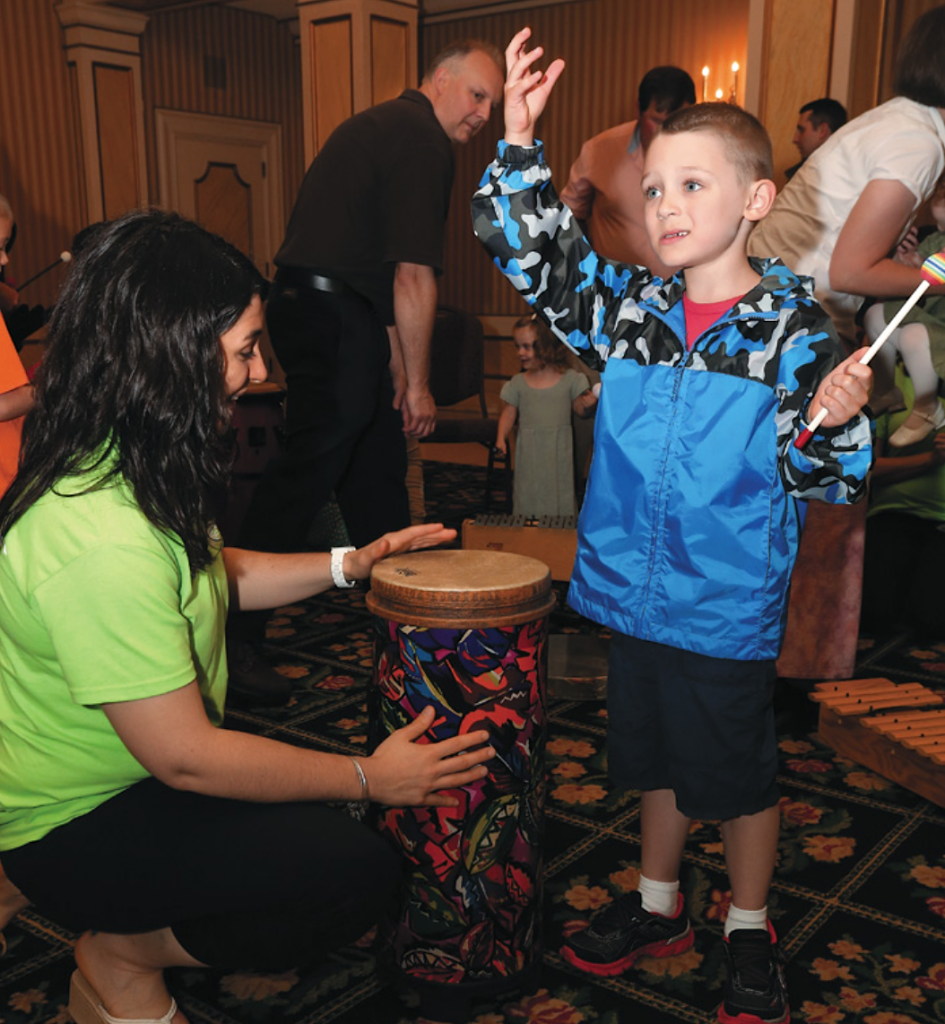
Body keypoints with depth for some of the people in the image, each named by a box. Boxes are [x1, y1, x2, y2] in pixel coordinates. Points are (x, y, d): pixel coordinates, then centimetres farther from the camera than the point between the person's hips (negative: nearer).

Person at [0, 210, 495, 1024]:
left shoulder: (118, 464, -3)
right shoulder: (102, 541, -34)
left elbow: (209, 574, 14)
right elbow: (183, 758, -28)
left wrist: (349, 564, 2)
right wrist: (370, 780, -18)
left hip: (126, 768, 10)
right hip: (75, 827, -9)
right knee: (361, 871, -21)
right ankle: (123, 957, 2)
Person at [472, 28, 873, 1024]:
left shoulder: (791, 329, -11)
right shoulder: (629, 307, 0)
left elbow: (823, 475, -9)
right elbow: (533, 250, 1)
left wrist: (832, 418, -30)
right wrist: (520, 142, -9)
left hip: (728, 608, -4)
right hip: (634, 592, 4)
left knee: (738, 774, 13)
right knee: (653, 759, 21)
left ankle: (749, 933, 37)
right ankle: (657, 905, 44)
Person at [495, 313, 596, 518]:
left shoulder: (569, 378, -2)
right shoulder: (518, 382, 2)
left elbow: (579, 410, 4)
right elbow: (509, 413, 5)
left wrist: (587, 405, -18)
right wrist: (501, 437, -9)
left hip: (559, 450, -1)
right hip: (529, 453, 1)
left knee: (558, 498, 5)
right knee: (528, 498, 6)